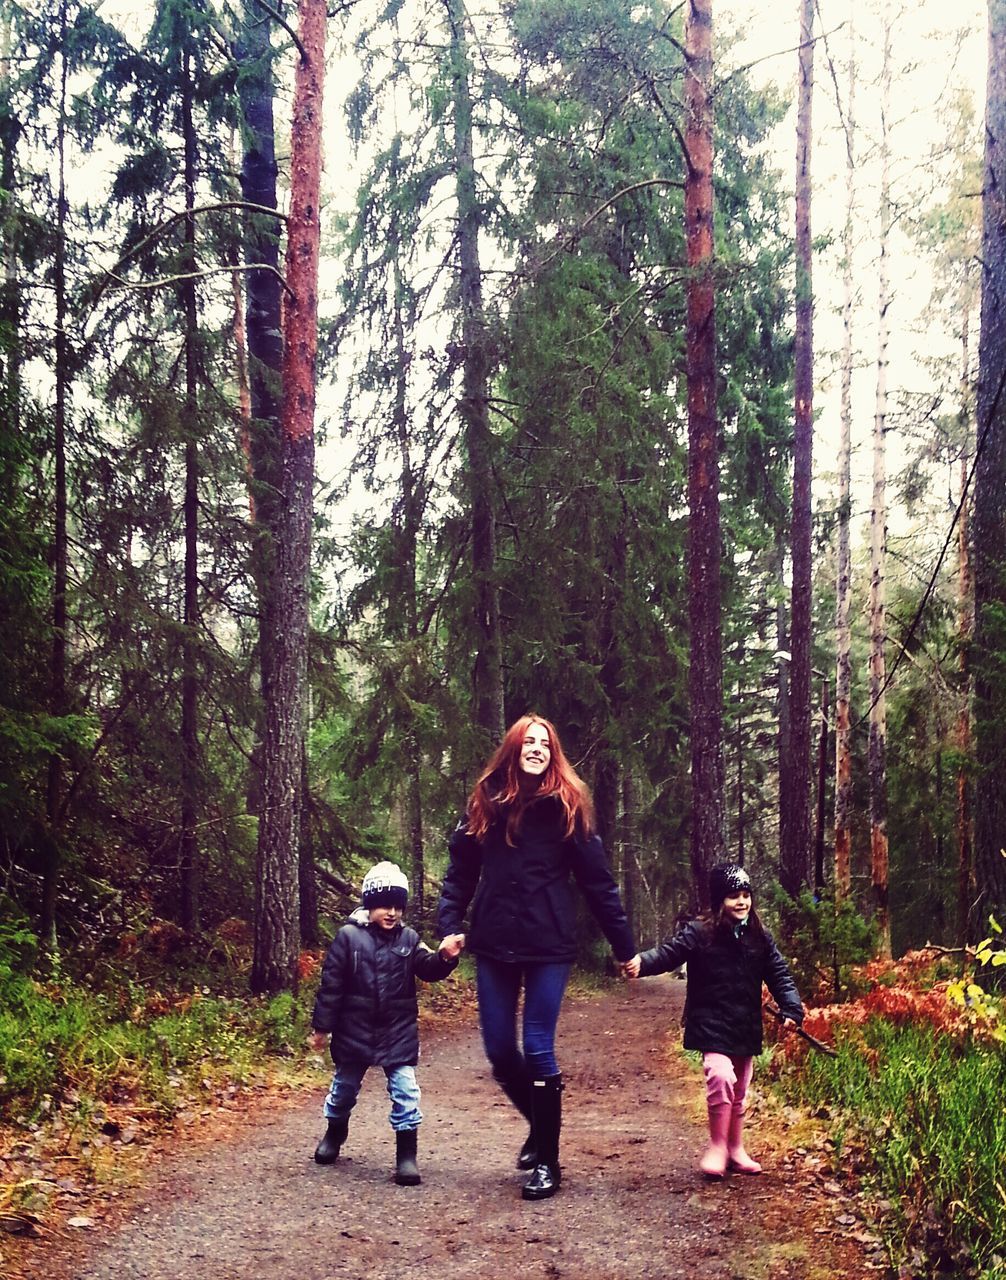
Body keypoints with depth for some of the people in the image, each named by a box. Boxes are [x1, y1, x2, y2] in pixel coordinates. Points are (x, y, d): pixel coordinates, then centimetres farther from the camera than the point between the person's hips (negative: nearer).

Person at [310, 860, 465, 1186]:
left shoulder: (408, 938, -1)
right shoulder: (349, 936, -9)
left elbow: (427, 969, -8)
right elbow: (331, 984, -8)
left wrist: (445, 957, -30)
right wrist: (322, 1026, -7)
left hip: (398, 1031, 1)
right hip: (355, 1030, -1)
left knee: (405, 1089, -6)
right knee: (345, 1084, 18)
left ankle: (406, 1155, 2)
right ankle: (335, 1132, 44)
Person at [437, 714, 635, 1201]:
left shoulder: (566, 806, -1)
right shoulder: (485, 802, 5)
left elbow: (597, 880, 1)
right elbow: (460, 871, 8)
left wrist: (624, 945, 2)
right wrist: (450, 925, -5)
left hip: (549, 946, -3)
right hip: (494, 945, 3)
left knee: (538, 1049, -3)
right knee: (499, 1052, 6)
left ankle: (548, 1160, 10)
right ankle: (539, 1126, 33)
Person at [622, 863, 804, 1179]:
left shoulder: (759, 938, 3)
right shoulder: (699, 933, -10)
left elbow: (779, 975, 6)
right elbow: (669, 952, -21)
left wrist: (792, 1009, -7)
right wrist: (642, 963, -41)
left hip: (746, 1027, 5)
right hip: (712, 1025, -5)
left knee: (739, 1090, 15)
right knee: (721, 1076, -22)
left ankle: (735, 1149, 32)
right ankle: (716, 1147, -6)